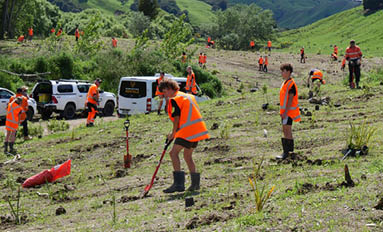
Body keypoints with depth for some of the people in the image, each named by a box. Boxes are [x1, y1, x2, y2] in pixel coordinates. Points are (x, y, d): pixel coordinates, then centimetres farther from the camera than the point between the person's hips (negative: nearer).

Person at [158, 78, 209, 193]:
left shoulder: (174, 99, -7)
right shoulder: (188, 96, 20)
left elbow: (177, 119, -9)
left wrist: (173, 134, 3)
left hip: (187, 131, -9)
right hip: (198, 130, 9)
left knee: (174, 153, -10)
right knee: (187, 155, 19)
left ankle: (179, 183, -18)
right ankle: (195, 183, 20)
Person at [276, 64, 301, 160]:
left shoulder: (291, 84, -16)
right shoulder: (285, 82, 14)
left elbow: (290, 99, -21)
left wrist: (285, 112, -24)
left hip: (288, 110, -10)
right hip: (284, 110, 10)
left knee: (286, 130, -10)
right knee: (286, 130, 17)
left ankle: (286, 152, -10)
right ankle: (290, 147, 30)